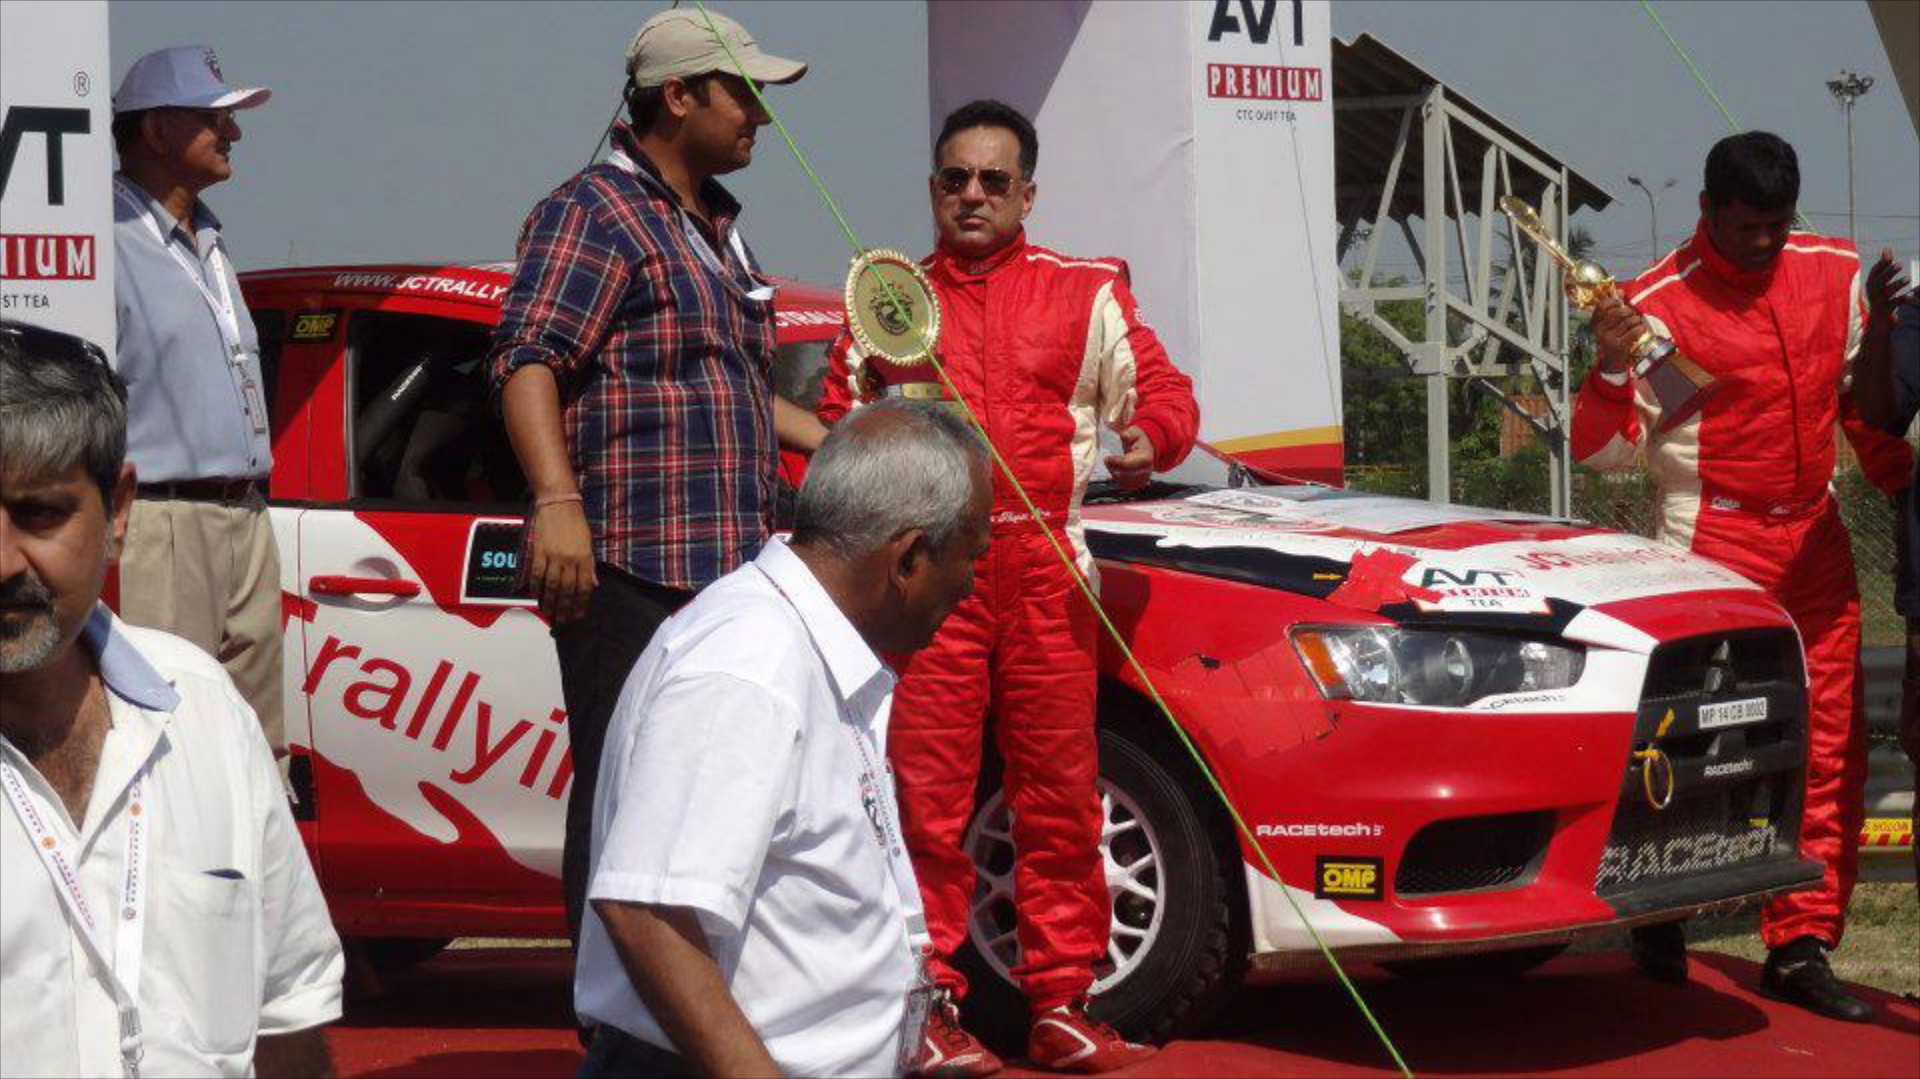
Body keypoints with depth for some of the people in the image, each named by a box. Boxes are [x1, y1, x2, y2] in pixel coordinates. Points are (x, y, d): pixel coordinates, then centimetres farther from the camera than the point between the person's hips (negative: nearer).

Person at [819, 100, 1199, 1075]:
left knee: (1060, 797, 0)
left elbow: (1164, 393, 11)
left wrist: (1149, 436, -11)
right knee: (927, 795, -5)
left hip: (1043, 568, 0)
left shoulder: (1085, 295, 13)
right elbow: (839, 432, 16)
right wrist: (871, 396, -6)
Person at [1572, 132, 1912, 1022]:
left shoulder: (1835, 274, 6)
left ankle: (1801, 946, 5)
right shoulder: (1658, 304, -10)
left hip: (1815, 540, 5)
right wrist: (1612, 370, -26)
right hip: (1713, 542, -5)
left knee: (1830, 749, 1)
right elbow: (1604, 453, -10)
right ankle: (1658, 918, 15)